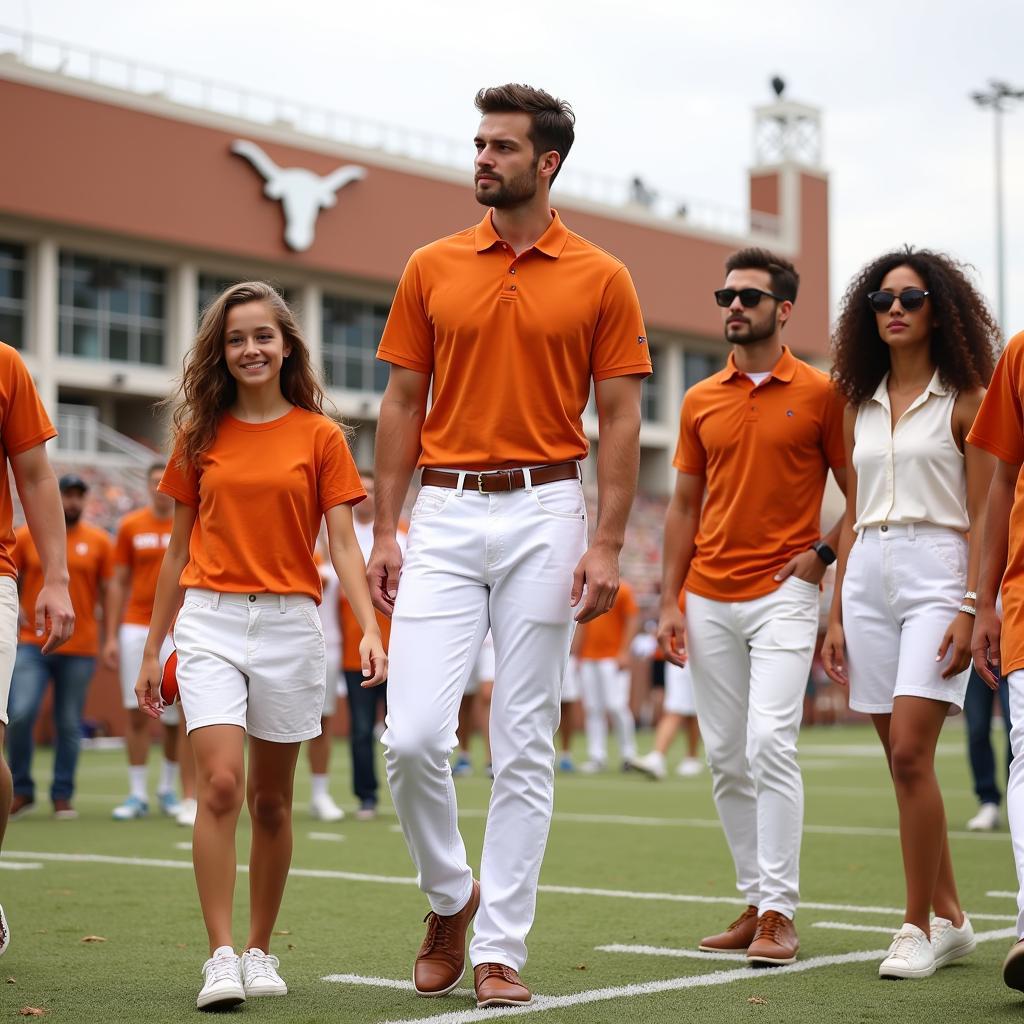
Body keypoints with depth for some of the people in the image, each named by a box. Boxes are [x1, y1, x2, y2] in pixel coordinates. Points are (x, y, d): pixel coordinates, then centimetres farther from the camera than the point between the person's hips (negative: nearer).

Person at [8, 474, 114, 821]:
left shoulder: (98, 541, 6)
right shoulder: (27, 536, 5)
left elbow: (107, 591, 9)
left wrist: (110, 637, 3)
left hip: (80, 649, 0)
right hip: (32, 645, 0)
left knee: (69, 726, 3)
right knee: (20, 714, -12)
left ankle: (62, 796, 15)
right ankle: (22, 791, 4)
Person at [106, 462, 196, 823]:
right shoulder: (130, 526, 6)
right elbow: (119, 582, 9)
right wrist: (112, 635, 4)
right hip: (136, 627, 1)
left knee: (175, 717, -3)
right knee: (137, 712, 2)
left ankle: (169, 790, 13)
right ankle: (137, 795, 9)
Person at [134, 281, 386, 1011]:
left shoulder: (320, 436, 2)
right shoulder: (200, 437, 7)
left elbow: (343, 546, -1)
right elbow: (180, 550, 12)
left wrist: (370, 629, -16)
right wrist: (152, 650, 13)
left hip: (290, 624, 0)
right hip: (209, 622, 0)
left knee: (271, 800, 7)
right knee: (221, 783, -15)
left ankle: (260, 950, 21)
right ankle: (220, 957, -13)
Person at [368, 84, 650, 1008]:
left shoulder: (601, 279, 3)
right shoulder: (431, 269, 9)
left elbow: (619, 420, 2)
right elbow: (402, 404, 10)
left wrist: (607, 544, -7)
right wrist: (384, 531, 3)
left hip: (545, 517, -1)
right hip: (445, 516, 2)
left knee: (525, 747, 1)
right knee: (412, 735, -7)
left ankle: (500, 950, 10)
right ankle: (451, 897, 19)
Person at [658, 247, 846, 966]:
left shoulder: (820, 393, 0)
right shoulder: (700, 401, 11)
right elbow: (684, 507, 13)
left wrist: (823, 551, -8)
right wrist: (671, 602, 7)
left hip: (783, 593, -5)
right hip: (709, 601, 5)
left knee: (770, 740, -17)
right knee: (726, 758, 6)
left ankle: (780, 913, -13)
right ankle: (755, 904, 17)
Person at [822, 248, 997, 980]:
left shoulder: (964, 399, -1)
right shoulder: (860, 406, 14)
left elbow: (983, 516, -5)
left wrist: (971, 608, -15)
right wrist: (836, 613, 11)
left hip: (936, 572, -6)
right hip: (868, 578, 6)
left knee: (910, 755, -14)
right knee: (902, 760, 6)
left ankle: (919, 928, -5)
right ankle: (951, 918, 18)